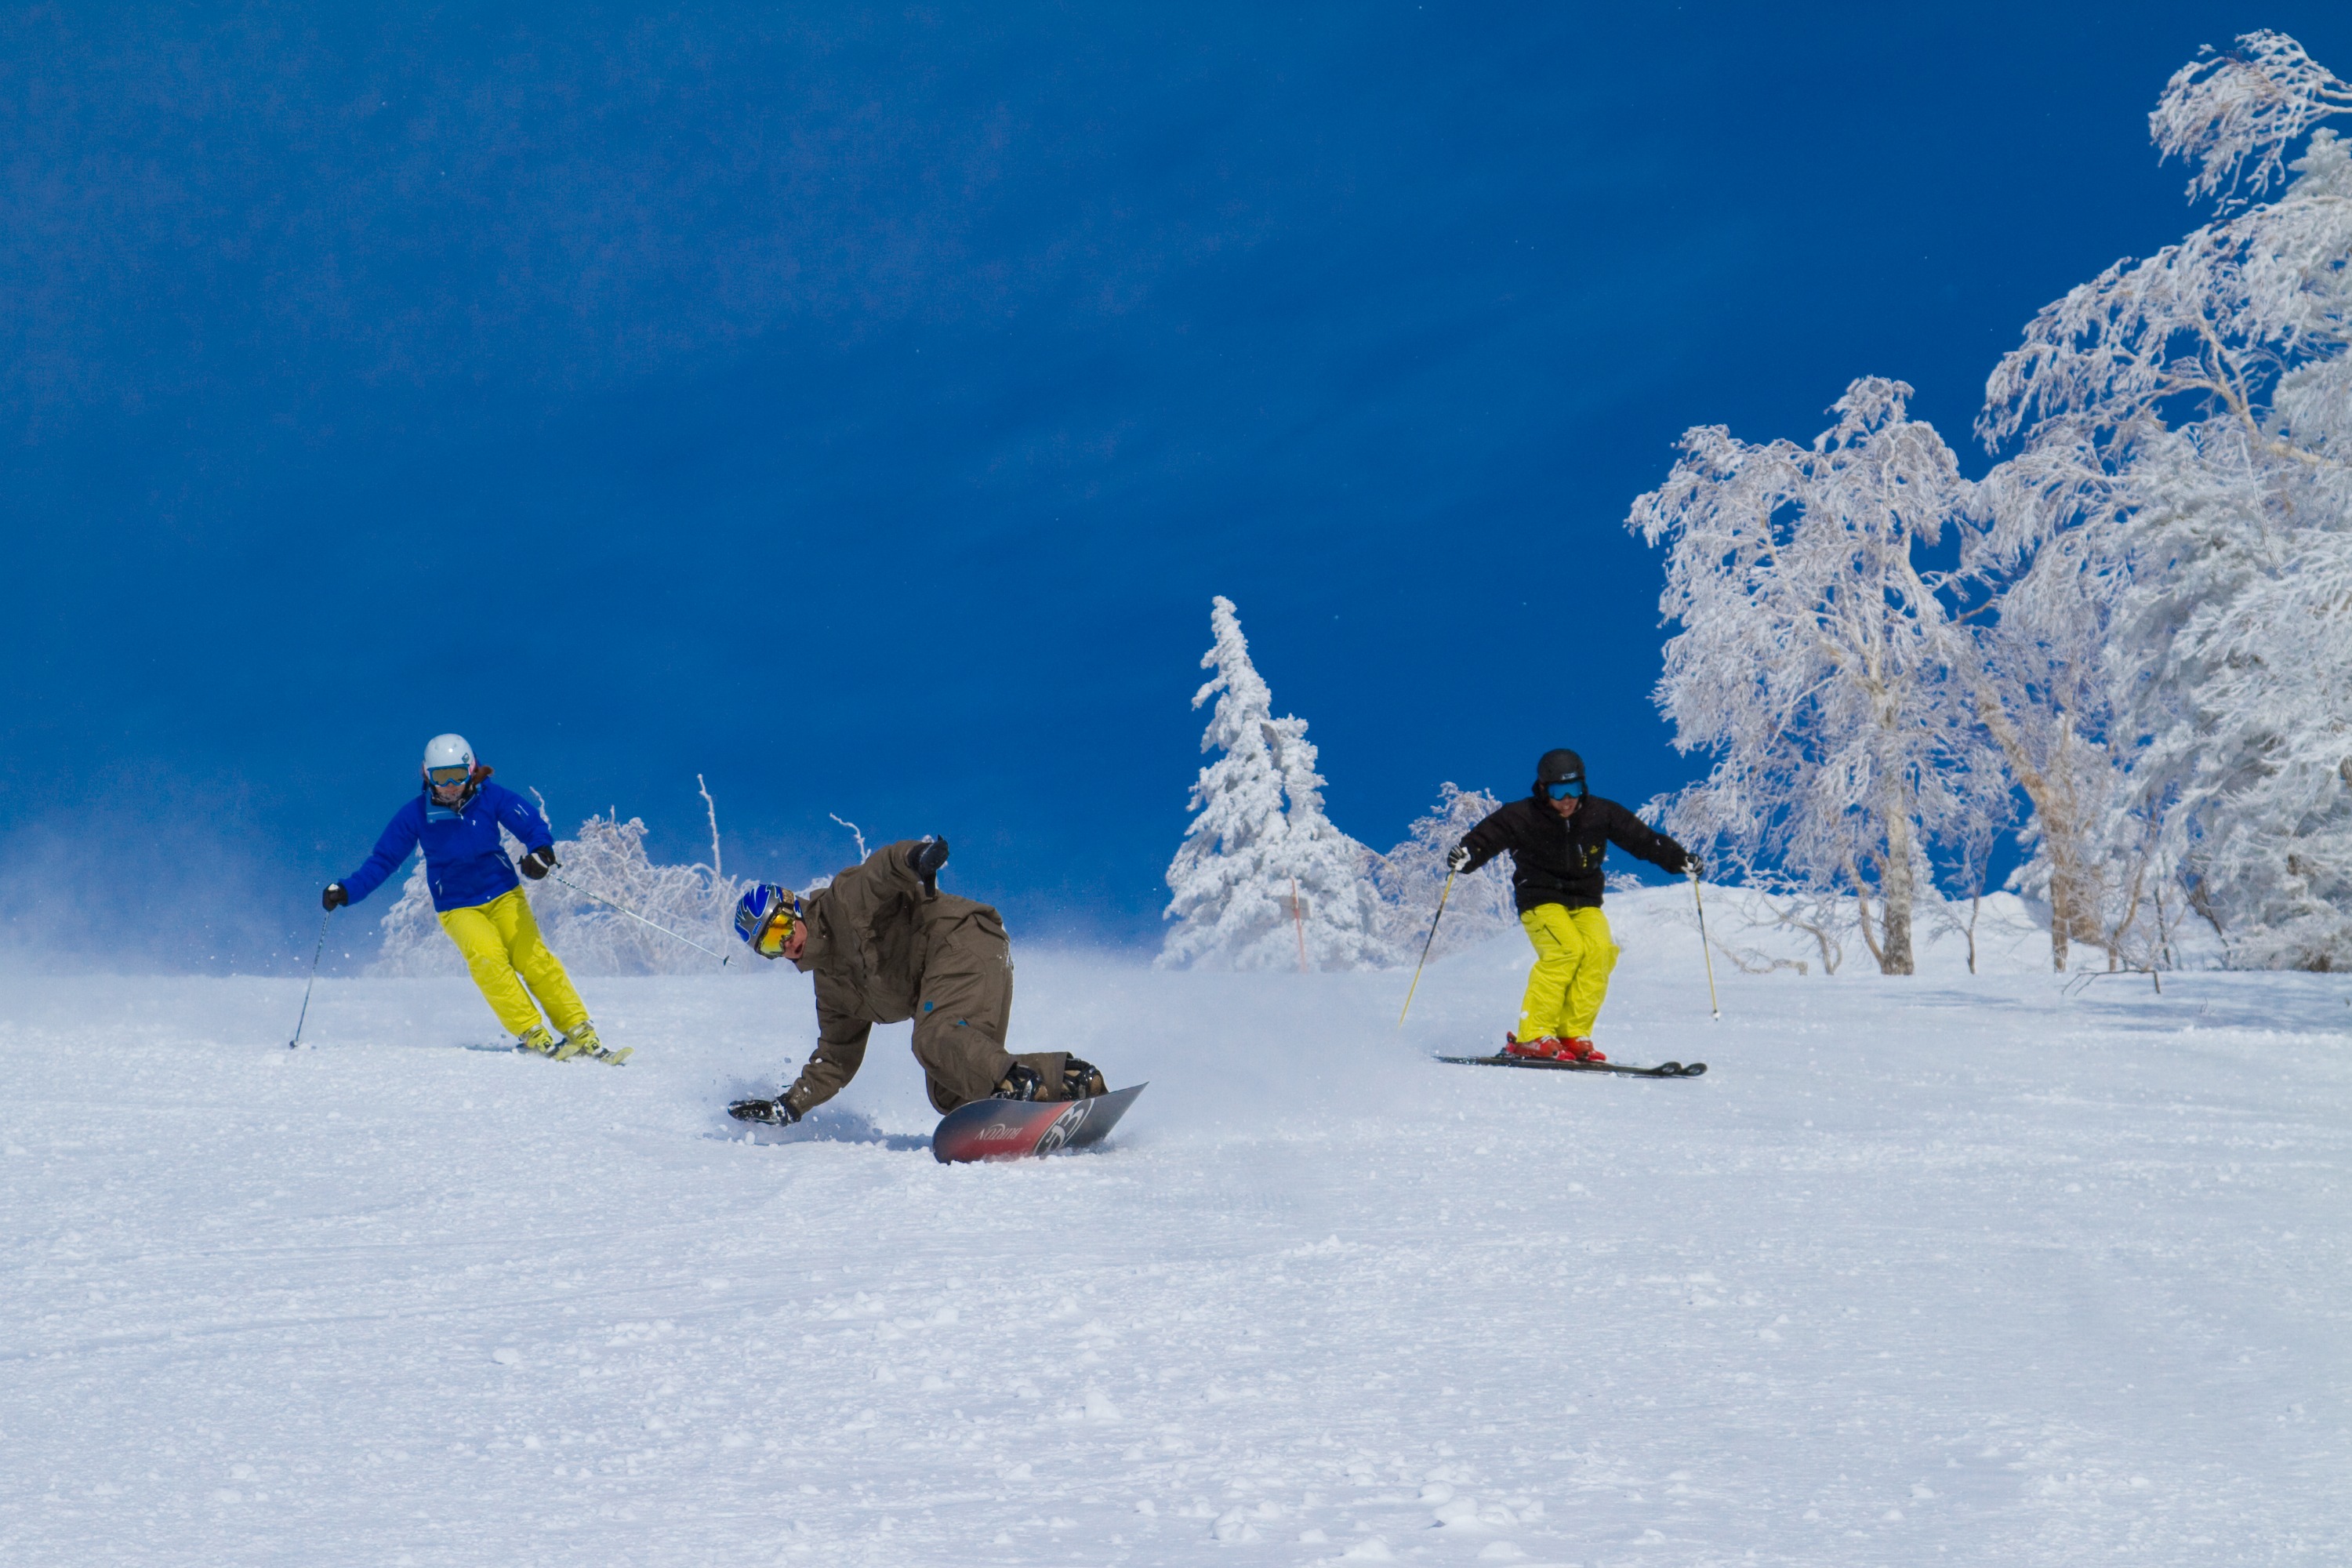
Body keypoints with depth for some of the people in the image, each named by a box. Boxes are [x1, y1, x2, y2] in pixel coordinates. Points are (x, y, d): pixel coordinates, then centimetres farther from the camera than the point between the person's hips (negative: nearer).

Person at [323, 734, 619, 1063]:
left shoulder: (491, 797, -8)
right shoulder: (415, 815, -6)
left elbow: (533, 826, -12)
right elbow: (382, 862, 1)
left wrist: (540, 851, -35)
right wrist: (346, 891, -12)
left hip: (504, 894, 0)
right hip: (458, 908, 0)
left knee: (533, 957, -18)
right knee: (487, 957, -26)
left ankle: (580, 1032, -15)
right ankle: (531, 1034, -26)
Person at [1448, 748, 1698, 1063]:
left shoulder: (1599, 814, 0)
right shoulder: (1522, 817, -9)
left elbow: (1643, 839, 4)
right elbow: (1485, 837, -13)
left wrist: (1680, 859, -6)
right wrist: (1465, 855, -35)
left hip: (1585, 903, 4)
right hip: (1540, 900, -4)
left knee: (1600, 951, -24)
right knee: (1567, 949, -29)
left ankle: (1573, 1035, -17)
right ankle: (1532, 1036, -25)